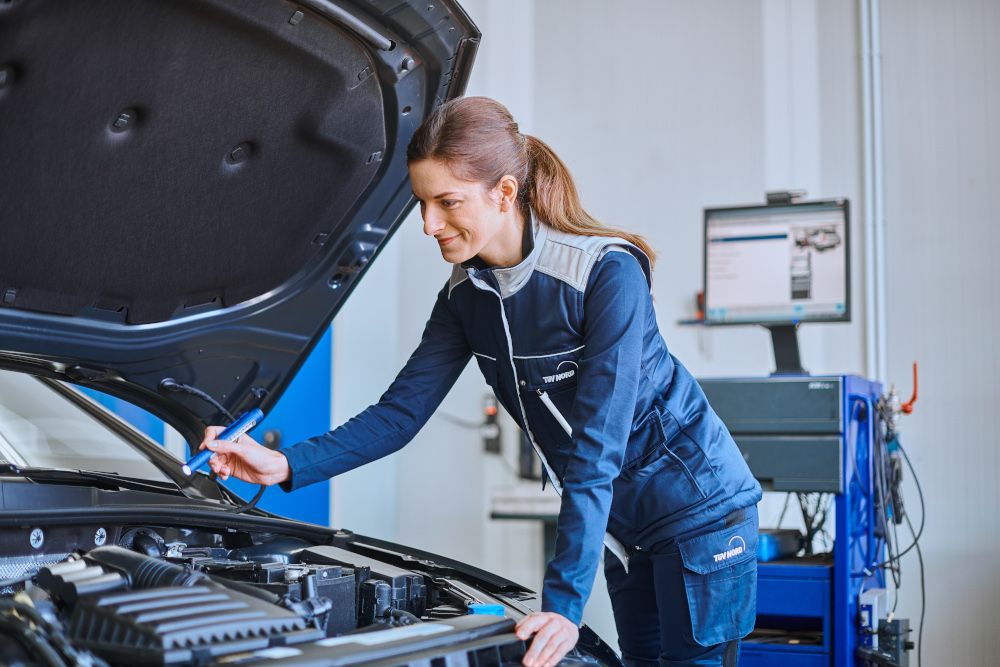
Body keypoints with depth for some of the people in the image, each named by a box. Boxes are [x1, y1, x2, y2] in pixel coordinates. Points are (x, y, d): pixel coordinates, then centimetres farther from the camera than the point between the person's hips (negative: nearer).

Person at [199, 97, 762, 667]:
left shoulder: (607, 273, -26)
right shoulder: (466, 294, -4)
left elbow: (594, 453, -30)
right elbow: (400, 412, -3)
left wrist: (564, 602, -33)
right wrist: (285, 466, -16)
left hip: (698, 507, -6)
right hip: (622, 523, 6)